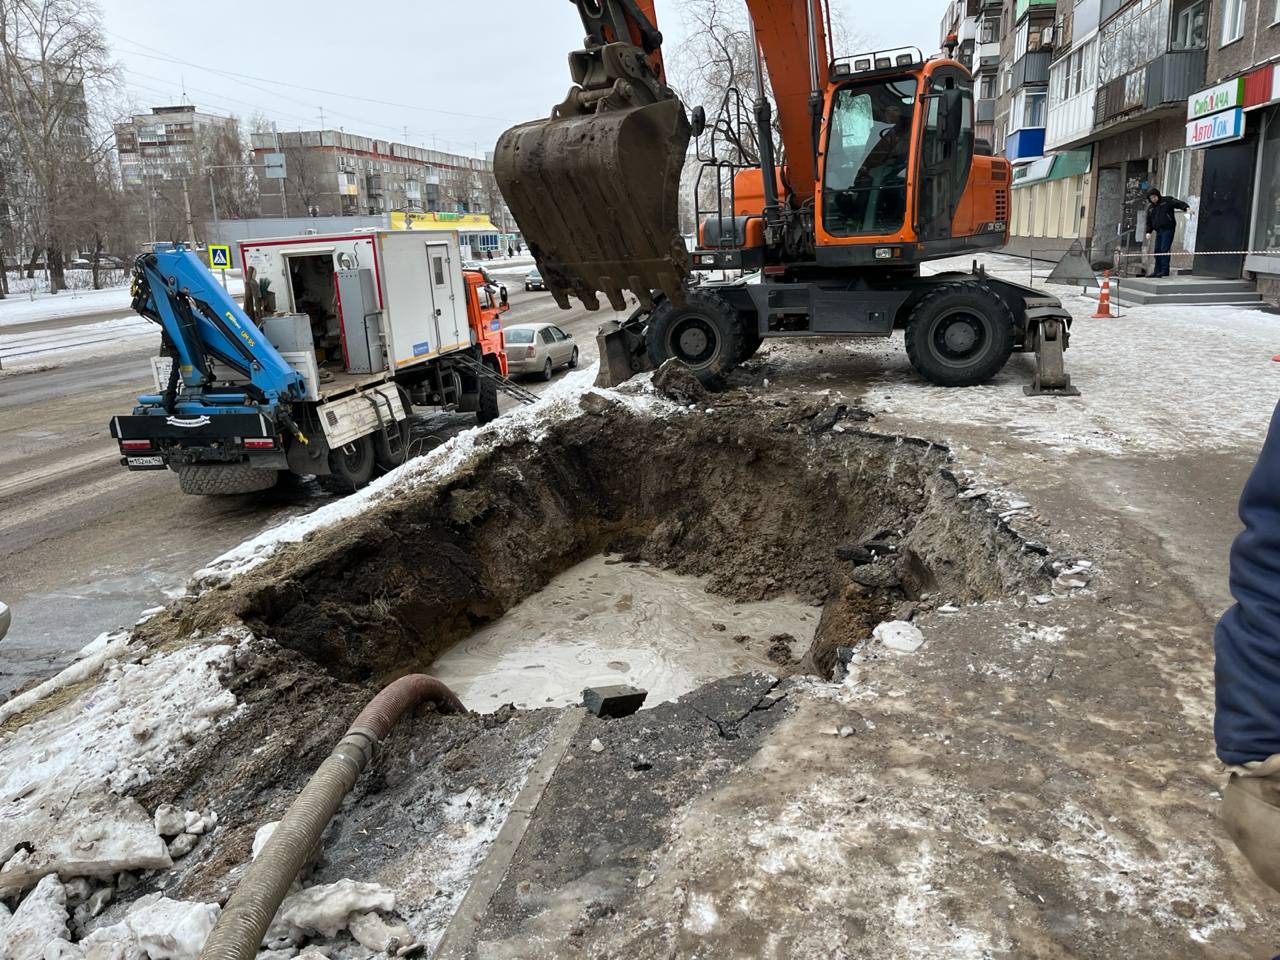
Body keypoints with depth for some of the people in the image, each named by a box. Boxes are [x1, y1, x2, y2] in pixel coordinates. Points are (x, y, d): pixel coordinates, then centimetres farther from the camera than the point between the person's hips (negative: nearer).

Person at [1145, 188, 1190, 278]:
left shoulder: (1167, 201, 1)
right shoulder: (1150, 207, 17)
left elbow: (1178, 203, -10)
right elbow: (1148, 221, 20)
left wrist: (1186, 207, -28)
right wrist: (1148, 231, 8)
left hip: (1168, 229, -6)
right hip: (1158, 231, 6)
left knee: (1164, 250, -13)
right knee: (1157, 251, 6)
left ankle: (1165, 270, -14)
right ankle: (1157, 271, 13)